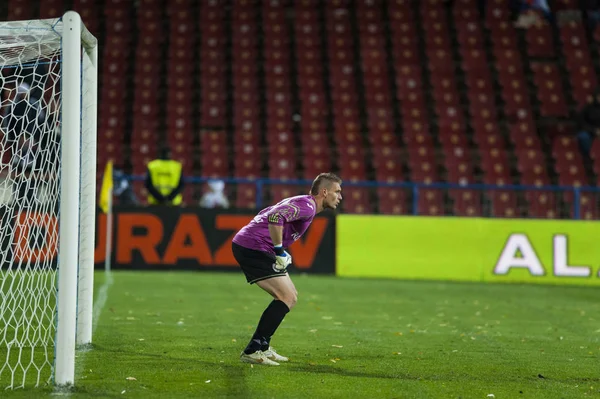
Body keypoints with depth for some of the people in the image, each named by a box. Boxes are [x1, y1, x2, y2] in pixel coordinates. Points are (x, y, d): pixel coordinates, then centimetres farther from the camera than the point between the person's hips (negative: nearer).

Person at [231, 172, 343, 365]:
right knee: (287, 298, -11)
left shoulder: (302, 203, 19)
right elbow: (275, 218, -31)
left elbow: (265, 216, 27)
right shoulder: (307, 206, -14)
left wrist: (280, 251, 19)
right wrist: (280, 251, -22)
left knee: (290, 297, 14)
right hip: (254, 248, -10)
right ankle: (252, 351, -12)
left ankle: (263, 347, 17)